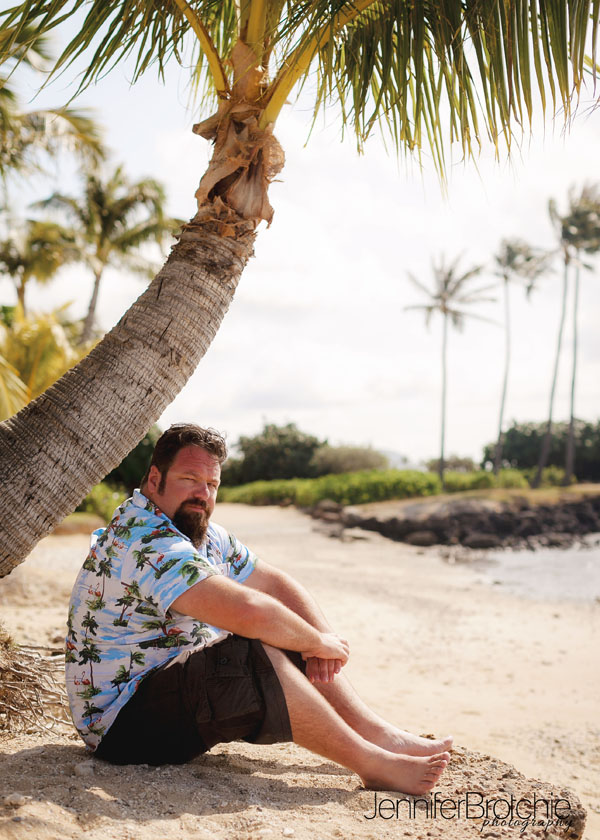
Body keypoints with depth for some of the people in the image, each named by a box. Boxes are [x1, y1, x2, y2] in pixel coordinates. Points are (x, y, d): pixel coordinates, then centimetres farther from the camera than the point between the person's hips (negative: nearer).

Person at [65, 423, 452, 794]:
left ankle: (382, 734, 0)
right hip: (121, 723, -10)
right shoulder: (146, 542, -26)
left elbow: (276, 583, 11)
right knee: (257, 657, -28)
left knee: (289, 646, 2)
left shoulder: (203, 535, 6)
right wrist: (317, 642, -19)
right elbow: (247, 611, -36)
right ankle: (373, 763, -19)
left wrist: (323, 635, -8)